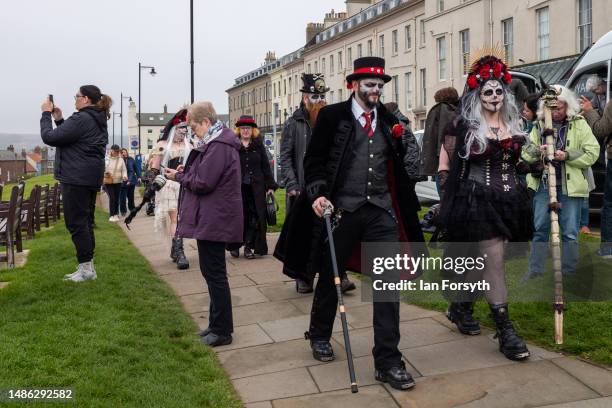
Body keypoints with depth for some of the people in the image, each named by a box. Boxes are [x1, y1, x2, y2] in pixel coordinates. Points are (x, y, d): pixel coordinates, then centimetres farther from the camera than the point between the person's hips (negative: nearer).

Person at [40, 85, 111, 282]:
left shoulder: (81, 119, -15)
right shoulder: (98, 120, 16)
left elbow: (49, 137, -15)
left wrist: (46, 114, -2)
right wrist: (59, 119, 13)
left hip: (76, 178, -10)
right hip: (91, 177, 10)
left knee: (76, 223, -5)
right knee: (85, 222, 12)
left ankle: (86, 268, -3)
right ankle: (88, 268, 15)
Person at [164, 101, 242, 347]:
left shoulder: (218, 146, -18)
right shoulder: (218, 142, 15)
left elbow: (202, 182, -22)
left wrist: (179, 176, -6)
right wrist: (186, 172, 6)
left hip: (214, 220, -11)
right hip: (214, 219, 11)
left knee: (214, 273, -3)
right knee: (212, 272, 17)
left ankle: (222, 331, 7)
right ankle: (217, 324, 27)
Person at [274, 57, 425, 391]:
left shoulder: (389, 120, 11)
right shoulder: (332, 116, -1)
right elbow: (314, 160, -4)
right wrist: (318, 195, -17)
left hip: (382, 211, 3)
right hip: (342, 210, -3)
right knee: (330, 277, 13)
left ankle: (387, 361, 4)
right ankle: (319, 336, 37)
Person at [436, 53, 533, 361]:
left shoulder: (514, 124, 10)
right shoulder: (464, 125, -5)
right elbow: (445, 158, 2)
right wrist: (449, 193, -2)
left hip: (508, 199, 6)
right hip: (478, 200, -6)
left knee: (481, 259, 14)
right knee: (494, 259, -11)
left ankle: (460, 307, 34)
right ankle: (504, 330, -8)